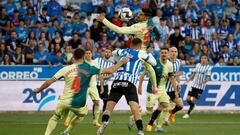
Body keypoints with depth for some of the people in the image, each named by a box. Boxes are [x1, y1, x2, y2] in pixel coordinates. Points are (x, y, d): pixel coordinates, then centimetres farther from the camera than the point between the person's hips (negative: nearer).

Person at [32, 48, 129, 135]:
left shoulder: (66, 69, -3)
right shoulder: (89, 69, -5)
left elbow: (49, 82, -2)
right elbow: (110, 71, 0)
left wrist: (38, 90, 14)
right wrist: (122, 62, 13)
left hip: (64, 101, 0)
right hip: (79, 103, 0)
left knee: (55, 118, 23)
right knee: (83, 113, 32)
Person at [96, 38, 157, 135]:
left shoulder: (122, 51, 23)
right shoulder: (140, 53, 11)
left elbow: (114, 53, 47)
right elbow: (153, 62, 21)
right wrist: (149, 54, 41)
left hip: (117, 81, 3)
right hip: (129, 83, -3)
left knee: (109, 106, 2)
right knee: (135, 107, -10)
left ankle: (104, 123, -21)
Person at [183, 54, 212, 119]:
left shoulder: (209, 67, -6)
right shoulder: (198, 65, 6)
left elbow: (208, 78, -11)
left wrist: (203, 82, -27)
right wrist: (189, 79, 4)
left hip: (200, 87, -4)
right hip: (194, 85, 4)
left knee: (193, 100, -6)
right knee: (188, 99, -2)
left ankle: (188, 113, 6)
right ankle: (192, 106, 27)